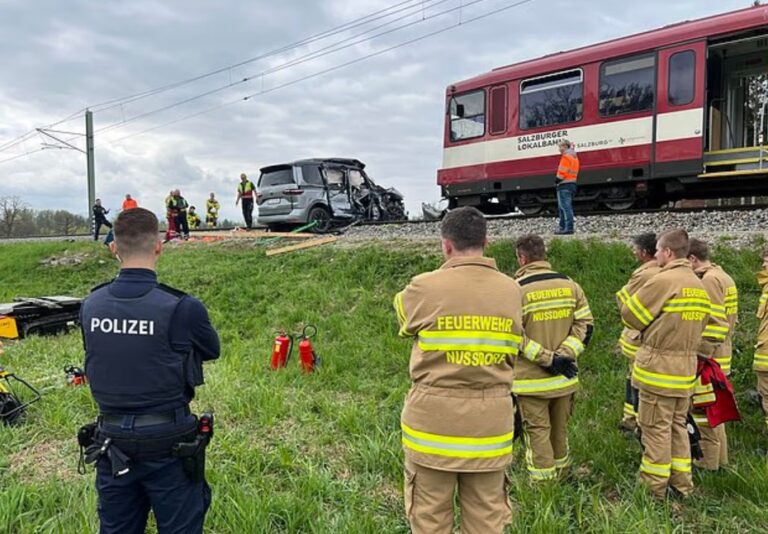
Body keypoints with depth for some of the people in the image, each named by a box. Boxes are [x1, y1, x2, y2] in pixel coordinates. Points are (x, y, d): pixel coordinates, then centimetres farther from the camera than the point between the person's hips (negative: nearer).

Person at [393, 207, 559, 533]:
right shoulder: (511, 291, -1)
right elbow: (512, 352, 7)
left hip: (433, 419, -3)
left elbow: (404, 320, 9)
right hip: (491, 421, 3)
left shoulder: (424, 288, -12)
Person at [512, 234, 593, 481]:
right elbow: (585, 325, -1)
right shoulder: (570, 285, 1)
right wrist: (564, 354, -7)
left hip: (531, 379, -5)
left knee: (538, 432, 8)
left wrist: (543, 357, -5)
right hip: (564, 377, 5)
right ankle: (561, 476, 39)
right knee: (560, 430, 22)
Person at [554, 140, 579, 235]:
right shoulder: (574, 157, 20)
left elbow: (562, 172, -17)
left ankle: (569, 228, -14)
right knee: (562, 207, 15)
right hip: (572, 184, 10)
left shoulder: (566, 157, -11)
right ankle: (563, 227, 17)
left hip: (564, 185, -10)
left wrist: (556, 181, -6)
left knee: (565, 207, -11)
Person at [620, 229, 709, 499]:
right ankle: (681, 483, 26)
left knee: (656, 428, 3)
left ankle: (654, 487, 12)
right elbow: (700, 324, 16)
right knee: (678, 426, 18)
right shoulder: (699, 285, 9)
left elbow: (630, 314, -10)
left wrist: (651, 327, 8)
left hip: (658, 366, -8)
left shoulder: (663, 280, -16)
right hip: (686, 368, 8)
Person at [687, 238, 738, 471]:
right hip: (720, 354, 10)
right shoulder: (723, 277, 14)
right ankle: (719, 456, 29)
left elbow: (714, 324, -22)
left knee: (703, 408, 0)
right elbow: (729, 319, 18)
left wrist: (701, 355, -19)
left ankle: (707, 459, 10)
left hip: (708, 358, -10)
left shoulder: (710, 280, -17)